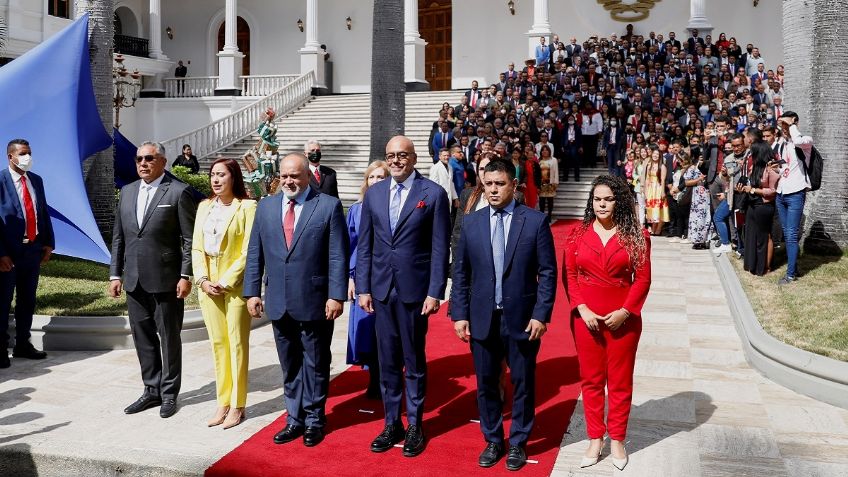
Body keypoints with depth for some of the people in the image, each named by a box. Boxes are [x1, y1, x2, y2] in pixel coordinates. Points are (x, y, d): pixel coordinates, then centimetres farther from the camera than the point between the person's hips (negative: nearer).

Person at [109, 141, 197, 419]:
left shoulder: (178, 192, -7)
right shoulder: (127, 192, 11)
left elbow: (190, 239, -8)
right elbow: (118, 237, 14)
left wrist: (186, 276, -13)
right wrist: (115, 274, 9)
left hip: (166, 280, -6)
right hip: (134, 280, 6)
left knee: (169, 337, 5)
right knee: (142, 337, 13)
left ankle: (169, 393, 18)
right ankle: (151, 390, 26)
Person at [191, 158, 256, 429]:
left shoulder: (247, 207, -7)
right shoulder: (204, 207, 10)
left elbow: (248, 251, -11)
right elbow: (197, 247, 10)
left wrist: (225, 282, -14)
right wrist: (202, 279, -4)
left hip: (235, 285, -5)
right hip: (208, 286, 5)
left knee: (237, 344, 1)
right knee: (217, 344, 9)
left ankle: (237, 406, 9)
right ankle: (223, 403, 18)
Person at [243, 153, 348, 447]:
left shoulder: (328, 206, -5)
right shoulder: (266, 207, 8)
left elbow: (338, 256, -8)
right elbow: (254, 254, 9)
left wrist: (336, 296, -13)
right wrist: (252, 291, 3)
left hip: (315, 301, -4)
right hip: (278, 302, 4)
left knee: (315, 364, 8)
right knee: (290, 365, 13)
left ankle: (314, 420, 22)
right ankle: (295, 419, 24)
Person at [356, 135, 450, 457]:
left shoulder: (433, 194, -5)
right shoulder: (374, 193, 7)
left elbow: (440, 248, -7)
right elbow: (364, 245, 9)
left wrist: (435, 292, -11)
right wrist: (363, 288, 4)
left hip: (415, 290, -3)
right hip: (382, 289, 4)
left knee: (414, 361, 8)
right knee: (387, 361, 11)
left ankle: (415, 426, 21)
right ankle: (392, 424, 24)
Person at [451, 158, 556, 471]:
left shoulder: (535, 221, -5)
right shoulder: (471, 223, 3)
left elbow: (547, 272, -5)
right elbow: (461, 273, 5)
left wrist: (541, 315, -11)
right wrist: (459, 314, -1)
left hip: (522, 319, -2)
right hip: (482, 319, 2)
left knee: (523, 384, 10)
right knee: (486, 384, 11)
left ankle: (518, 443, 27)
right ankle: (493, 441, 29)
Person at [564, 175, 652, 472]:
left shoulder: (635, 235, -4)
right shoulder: (579, 233, 0)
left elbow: (643, 278, -4)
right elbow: (569, 275, 0)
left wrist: (625, 311, -13)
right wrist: (582, 309, -11)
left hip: (623, 318, -1)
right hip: (585, 317, 2)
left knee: (620, 381, 9)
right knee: (591, 379, 10)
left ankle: (617, 440, 23)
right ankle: (595, 439, 22)